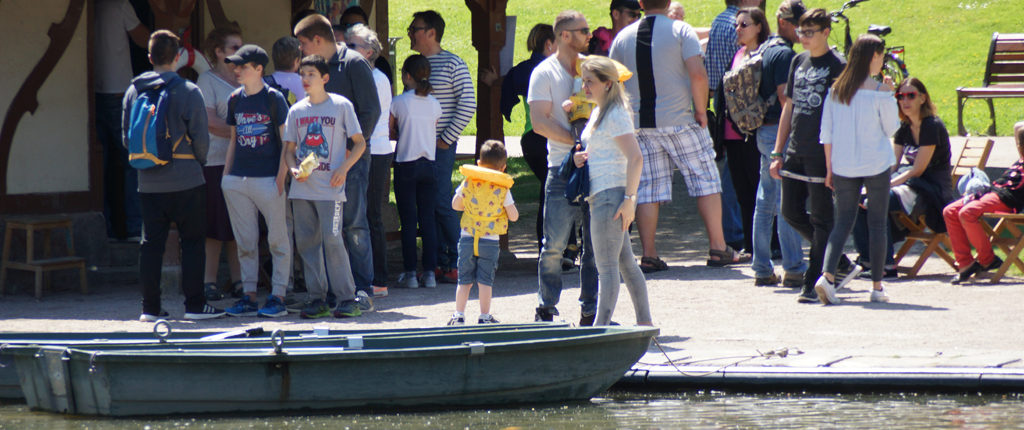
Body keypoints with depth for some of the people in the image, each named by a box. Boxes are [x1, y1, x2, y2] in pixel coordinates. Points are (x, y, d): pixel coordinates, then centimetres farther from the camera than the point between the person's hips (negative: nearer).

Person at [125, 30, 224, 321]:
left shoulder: (133, 92, 4)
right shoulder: (188, 92, -9)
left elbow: (126, 137, 9)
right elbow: (201, 139, -7)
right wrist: (198, 162, 11)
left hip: (148, 184, 4)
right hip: (185, 182, -4)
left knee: (151, 243, 7)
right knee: (192, 242, 4)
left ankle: (150, 307, 8)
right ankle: (195, 304, 2)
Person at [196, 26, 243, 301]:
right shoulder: (207, 80, -1)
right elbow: (210, 121, -10)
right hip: (216, 161, -6)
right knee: (214, 226, -5)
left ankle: (238, 280, 9)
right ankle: (209, 281, -2)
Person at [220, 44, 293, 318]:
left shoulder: (273, 98, -4)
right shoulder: (235, 99, 12)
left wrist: (281, 178, -11)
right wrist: (226, 175, 14)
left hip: (268, 179, -6)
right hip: (237, 179, 6)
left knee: (277, 239, -1)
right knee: (245, 242, 8)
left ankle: (278, 296, 2)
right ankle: (249, 295, 13)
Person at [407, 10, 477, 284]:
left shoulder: (452, 64, -6)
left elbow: (468, 105, -9)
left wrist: (446, 139, -11)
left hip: (439, 146, -7)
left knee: (442, 203, -9)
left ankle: (456, 264, -3)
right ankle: (439, 263, 9)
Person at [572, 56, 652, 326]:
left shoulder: (615, 115, -14)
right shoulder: (599, 112, 16)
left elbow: (635, 158, -22)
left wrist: (629, 199, -24)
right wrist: (582, 158, 7)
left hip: (612, 194, -10)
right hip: (600, 195, 10)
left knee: (607, 267, -11)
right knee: (626, 263, 13)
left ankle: (601, 326, -14)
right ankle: (645, 323, 17)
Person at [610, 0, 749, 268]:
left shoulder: (623, 37, 7)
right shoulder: (680, 30, -6)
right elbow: (698, 75, -16)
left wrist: (626, 117, 20)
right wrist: (701, 110, -4)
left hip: (639, 125, 4)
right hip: (679, 121, -3)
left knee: (647, 188, 6)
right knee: (706, 181, 6)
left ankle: (648, 254, 0)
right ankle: (718, 249, 5)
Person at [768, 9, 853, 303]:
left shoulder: (837, 66, -6)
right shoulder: (798, 62, 13)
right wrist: (778, 152, 15)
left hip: (821, 155, -7)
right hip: (795, 153, 7)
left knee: (821, 218, -3)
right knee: (791, 213, 9)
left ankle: (813, 284, 1)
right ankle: (842, 264, 21)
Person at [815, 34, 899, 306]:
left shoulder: (836, 89, 4)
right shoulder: (877, 90, -10)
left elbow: (826, 133, 7)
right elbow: (891, 128, -1)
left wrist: (830, 167, 13)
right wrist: (889, 95, 5)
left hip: (843, 166, 4)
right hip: (876, 165, -4)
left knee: (843, 222, 6)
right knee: (877, 223, 5)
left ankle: (827, 275, -14)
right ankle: (877, 286, 6)